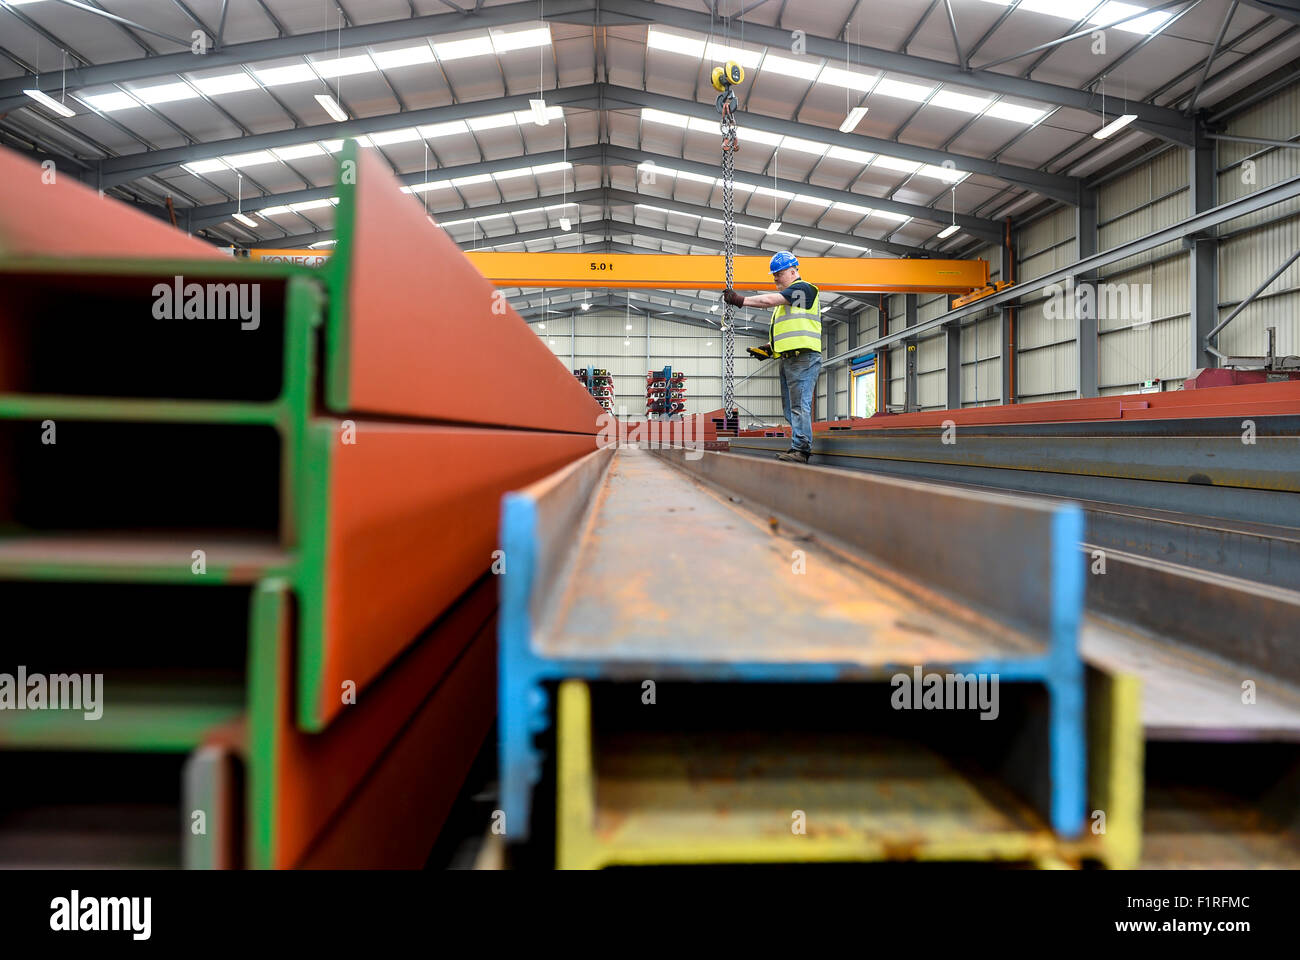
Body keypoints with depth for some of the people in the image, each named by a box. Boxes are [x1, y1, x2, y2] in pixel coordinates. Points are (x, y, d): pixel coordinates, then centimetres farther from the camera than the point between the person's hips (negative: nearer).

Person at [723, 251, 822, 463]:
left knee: (799, 405, -12)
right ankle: (798, 448, 10)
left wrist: (741, 300, -15)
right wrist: (770, 346, 17)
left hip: (803, 356, -10)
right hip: (788, 358, 10)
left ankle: (801, 449, -12)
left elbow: (771, 300, -15)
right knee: (790, 407, 7)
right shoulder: (786, 297, 27)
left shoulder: (803, 288, -4)